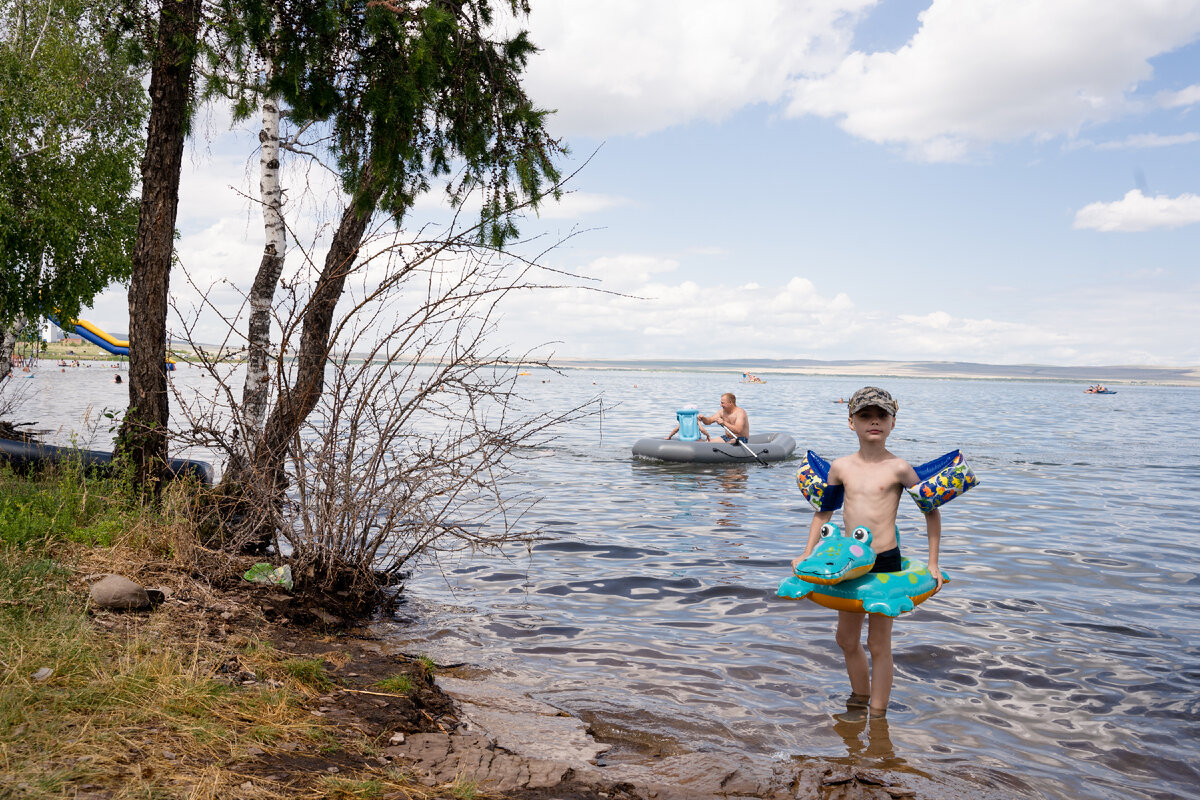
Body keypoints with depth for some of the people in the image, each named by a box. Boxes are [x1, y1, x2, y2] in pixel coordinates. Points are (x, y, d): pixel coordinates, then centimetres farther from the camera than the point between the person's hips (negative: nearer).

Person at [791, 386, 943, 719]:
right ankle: (859, 700, 39)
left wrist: (932, 564, 1)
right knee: (847, 639, 17)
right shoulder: (841, 467, 3)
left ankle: (878, 716, 19)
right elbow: (824, 511, 16)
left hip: (886, 561, -4)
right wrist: (806, 555, 13)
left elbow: (931, 511, 2)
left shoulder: (899, 468, -7)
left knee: (878, 644, 4)